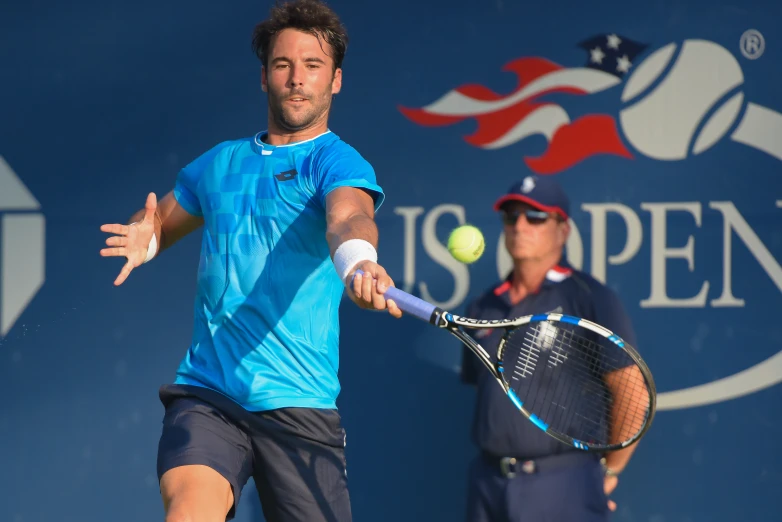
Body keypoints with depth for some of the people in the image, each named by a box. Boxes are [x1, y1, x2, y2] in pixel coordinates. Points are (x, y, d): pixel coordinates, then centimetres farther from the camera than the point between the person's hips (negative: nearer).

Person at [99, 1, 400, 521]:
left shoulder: (338, 162, 0)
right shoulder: (220, 163, 16)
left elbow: (348, 218, -23)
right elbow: (158, 223, 30)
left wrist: (357, 259, -48)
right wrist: (143, 239, 3)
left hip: (301, 405, -2)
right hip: (206, 395, 2)